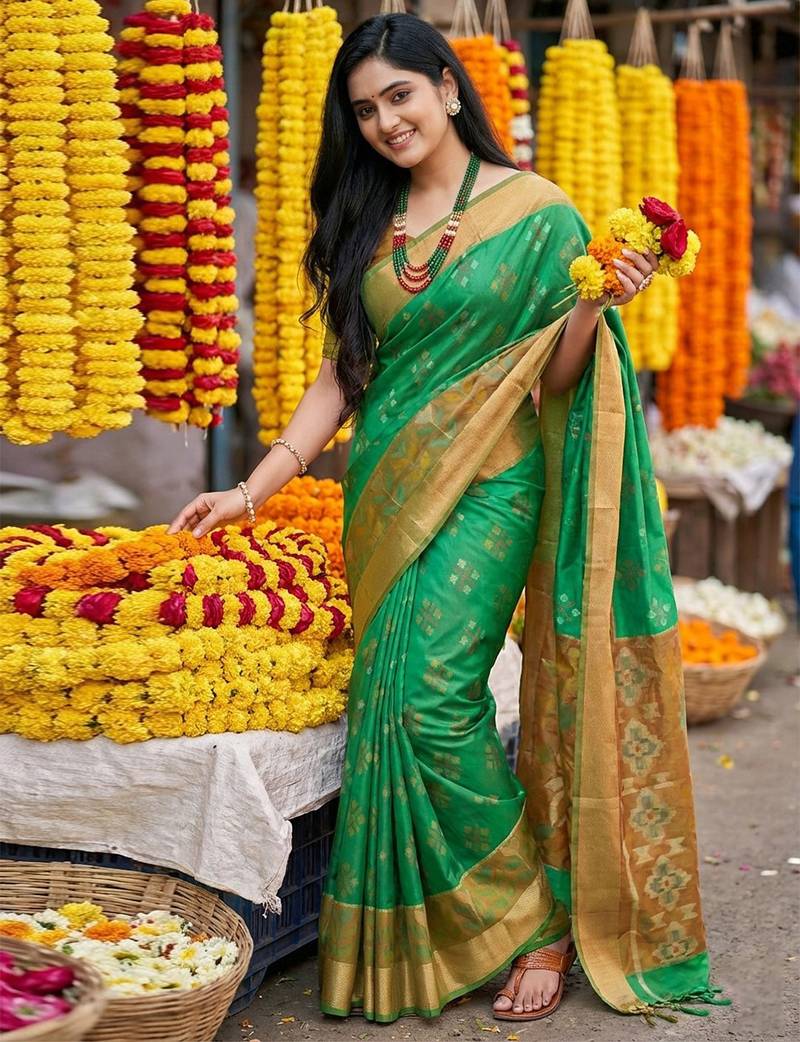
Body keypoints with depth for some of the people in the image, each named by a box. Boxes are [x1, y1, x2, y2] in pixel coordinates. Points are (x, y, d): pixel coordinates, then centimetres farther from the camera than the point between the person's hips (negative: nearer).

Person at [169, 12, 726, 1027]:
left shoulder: (536, 211, -1)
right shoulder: (365, 224, 12)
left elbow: (553, 377, 0)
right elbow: (342, 374, 12)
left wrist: (593, 306, -20)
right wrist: (253, 488, 5)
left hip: (486, 485, -5)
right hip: (385, 488, 5)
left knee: (431, 697, -17)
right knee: (385, 703, 3)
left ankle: (536, 915, 1)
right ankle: (402, 942, 16)